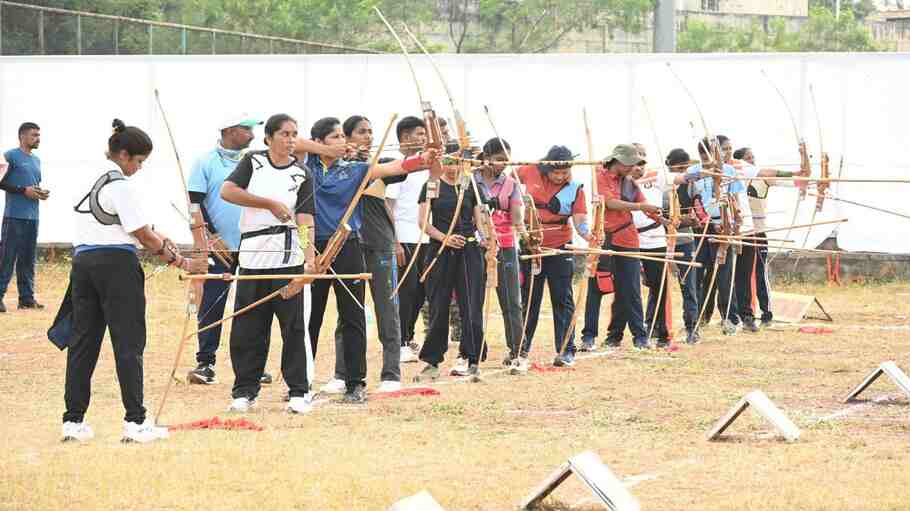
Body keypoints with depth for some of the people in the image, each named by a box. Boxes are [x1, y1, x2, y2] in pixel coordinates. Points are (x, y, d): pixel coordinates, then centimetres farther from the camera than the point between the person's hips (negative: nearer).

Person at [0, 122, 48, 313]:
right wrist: (23, 190, -16)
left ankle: (27, 297, 13)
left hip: (32, 216, 8)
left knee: (28, 260, 9)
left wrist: (41, 193, 7)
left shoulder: (36, 160, 18)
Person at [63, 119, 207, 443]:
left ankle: (73, 421, 7)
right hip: (116, 264, -7)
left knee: (83, 342, 8)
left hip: (82, 261, 7)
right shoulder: (123, 185, -11)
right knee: (128, 343, -3)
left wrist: (159, 242, 14)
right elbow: (144, 236, -11)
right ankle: (135, 422, -5)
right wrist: (181, 263, -3)